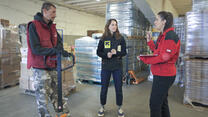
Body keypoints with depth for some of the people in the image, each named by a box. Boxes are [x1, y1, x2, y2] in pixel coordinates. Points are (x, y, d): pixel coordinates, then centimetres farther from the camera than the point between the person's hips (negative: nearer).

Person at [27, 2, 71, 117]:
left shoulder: (52, 27, 11)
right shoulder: (33, 26, -11)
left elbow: (59, 42, 10)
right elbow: (35, 49, -18)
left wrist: (60, 50, -11)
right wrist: (55, 50, -26)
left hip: (52, 66, 6)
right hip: (40, 68, -6)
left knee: (56, 93, 14)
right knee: (42, 97, 4)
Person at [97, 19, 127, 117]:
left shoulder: (121, 38, 1)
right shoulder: (103, 39, 1)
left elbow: (124, 52, 1)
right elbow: (98, 52, 3)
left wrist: (116, 53, -18)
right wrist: (106, 55, -16)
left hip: (117, 67, 0)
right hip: (105, 67, 0)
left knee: (118, 88, 7)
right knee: (104, 88, 10)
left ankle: (119, 108, 27)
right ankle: (102, 107, 30)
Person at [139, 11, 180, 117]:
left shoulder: (170, 36, -18)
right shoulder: (163, 35, 13)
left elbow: (163, 58, -24)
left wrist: (145, 59, -16)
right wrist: (149, 41, 8)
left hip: (164, 75, -10)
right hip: (161, 74, 10)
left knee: (154, 103, -2)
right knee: (162, 101, 21)